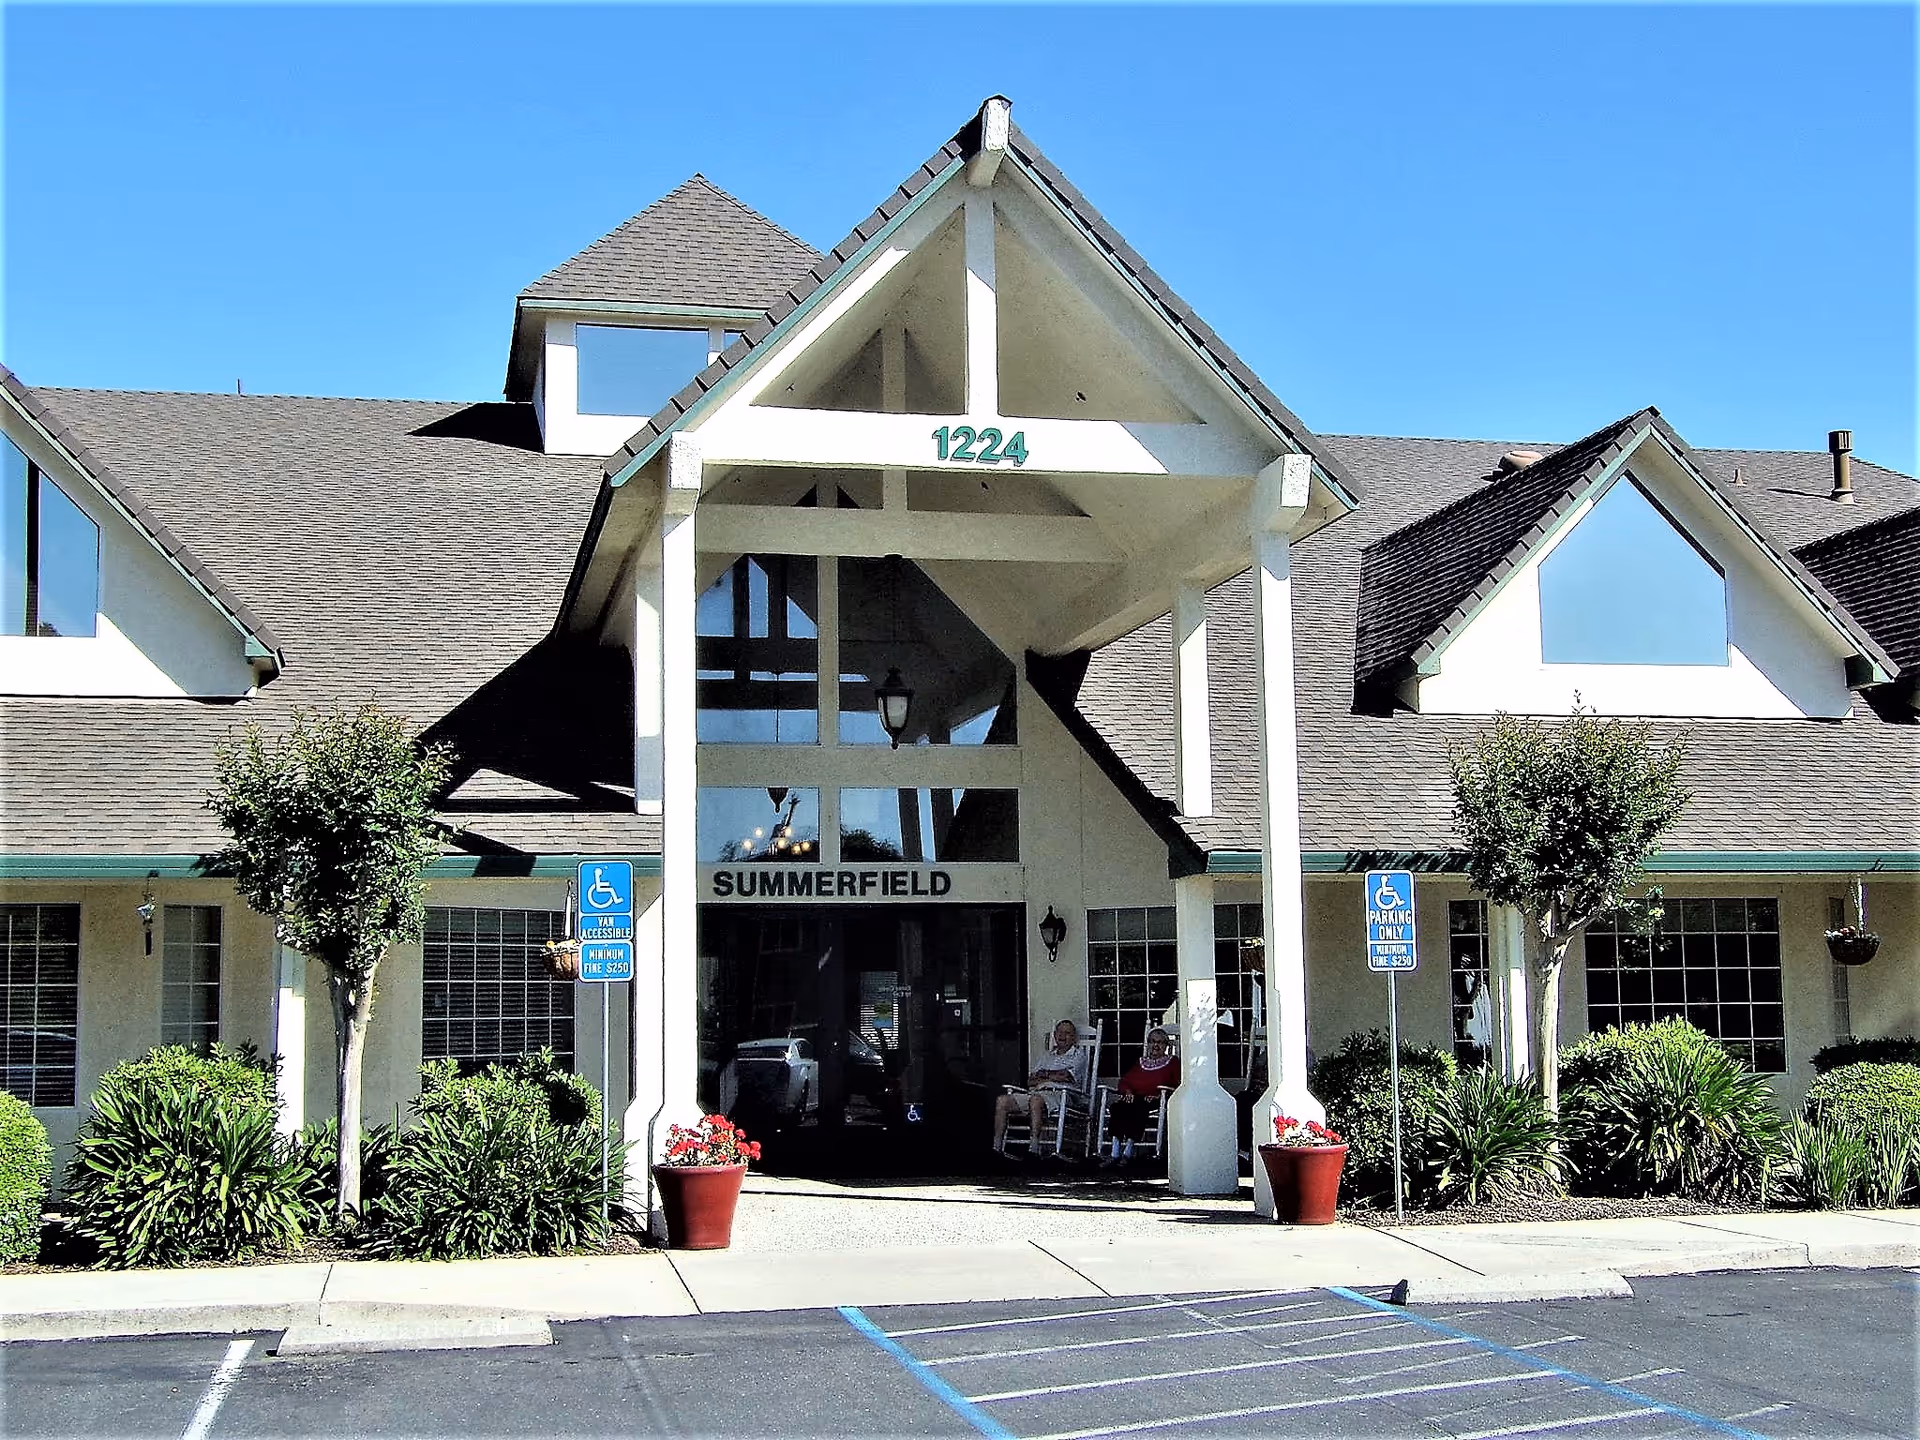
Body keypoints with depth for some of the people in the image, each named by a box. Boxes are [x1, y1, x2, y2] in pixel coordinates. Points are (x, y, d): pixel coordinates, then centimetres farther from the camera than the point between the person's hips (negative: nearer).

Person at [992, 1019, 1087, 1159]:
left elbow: (1065, 1075, -6)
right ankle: (996, 1148, -22)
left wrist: (1044, 1074, 7)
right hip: (1036, 1093, 6)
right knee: (1002, 1100, -16)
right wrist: (1053, 1077, 1)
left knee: (1036, 1100, -41)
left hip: (1059, 1094, -6)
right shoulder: (1045, 1055, 30)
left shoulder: (1078, 1055, 13)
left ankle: (1033, 1150, -48)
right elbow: (1030, 1081, 18)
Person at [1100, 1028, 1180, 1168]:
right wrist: (1128, 1092, 0)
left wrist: (1158, 1095, -12)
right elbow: (1125, 1080, 24)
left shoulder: (1172, 1062, 19)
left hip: (1154, 1100, -4)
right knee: (1117, 1106, -32)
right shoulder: (1141, 1062, 32)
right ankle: (1115, 1154, -40)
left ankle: (1128, 1152, -43)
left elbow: (1178, 1084, 3)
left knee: (1138, 1108, -39)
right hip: (1134, 1097, 4)